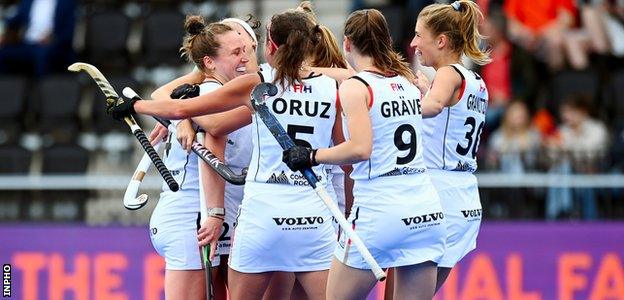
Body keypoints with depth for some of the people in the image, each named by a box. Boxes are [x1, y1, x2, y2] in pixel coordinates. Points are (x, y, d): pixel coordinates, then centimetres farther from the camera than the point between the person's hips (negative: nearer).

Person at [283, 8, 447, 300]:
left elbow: (360, 148, -20)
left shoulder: (354, 87, -7)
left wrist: (311, 156, -8)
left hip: (377, 212, -6)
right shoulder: (408, 82, 12)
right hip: (426, 212, 6)